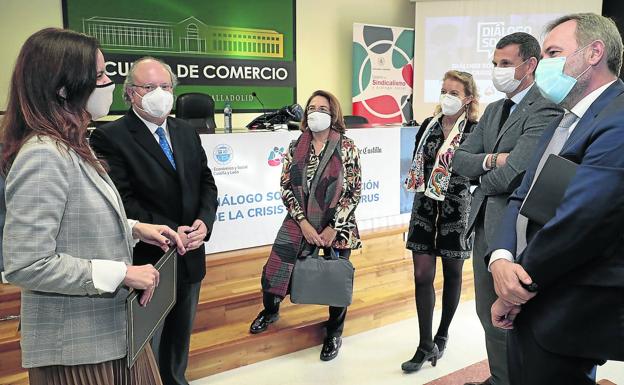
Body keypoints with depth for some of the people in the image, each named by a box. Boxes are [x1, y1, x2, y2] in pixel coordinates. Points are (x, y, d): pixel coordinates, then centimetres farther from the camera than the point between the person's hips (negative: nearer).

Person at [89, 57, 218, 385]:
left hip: (190, 258, 6)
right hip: (147, 261, -6)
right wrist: (169, 232, -22)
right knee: (148, 344, 12)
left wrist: (204, 222, -10)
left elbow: (206, 183, 8)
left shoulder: (187, 133, 8)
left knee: (180, 335, 24)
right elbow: (122, 201, -19)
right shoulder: (109, 137, -13)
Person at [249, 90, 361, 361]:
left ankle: (334, 333, 33)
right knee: (273, 273, 1)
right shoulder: (295, 148, 2)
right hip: (299, 223, 2)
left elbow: (354, 191, -8)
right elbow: (285, 187, -1)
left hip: (337, 226, -2)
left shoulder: (346, 148, -6)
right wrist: (304, 224, -11)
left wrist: (333, 228, -13)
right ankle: (270, 311, 35)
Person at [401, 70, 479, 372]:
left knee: (452, 273, 13)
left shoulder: (475, 131, -8)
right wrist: (420, 182, -7)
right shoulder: (428, 126, 5)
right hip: (425, 208, 4)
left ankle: (442, 334, 33)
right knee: (422, 274, 1)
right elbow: (416, 166, 9)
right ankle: (426, 345, 12)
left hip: (456, 210, -3)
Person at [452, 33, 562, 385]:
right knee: (488, 313, 18)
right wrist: (490, 160, -12)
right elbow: (461, 160, 7)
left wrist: (482, 180, -3)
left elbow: (510, 174, -23)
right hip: (485, 223, 8)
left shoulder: (545, 109, -14)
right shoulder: (493, 111, 14)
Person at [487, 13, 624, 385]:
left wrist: (520, 286, -13)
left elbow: (578, 219, -27)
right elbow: (522, 197, 6)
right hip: (530, 305, 8)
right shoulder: (562, 123, 14)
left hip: (566, 318, -8)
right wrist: (501, 259, -13)